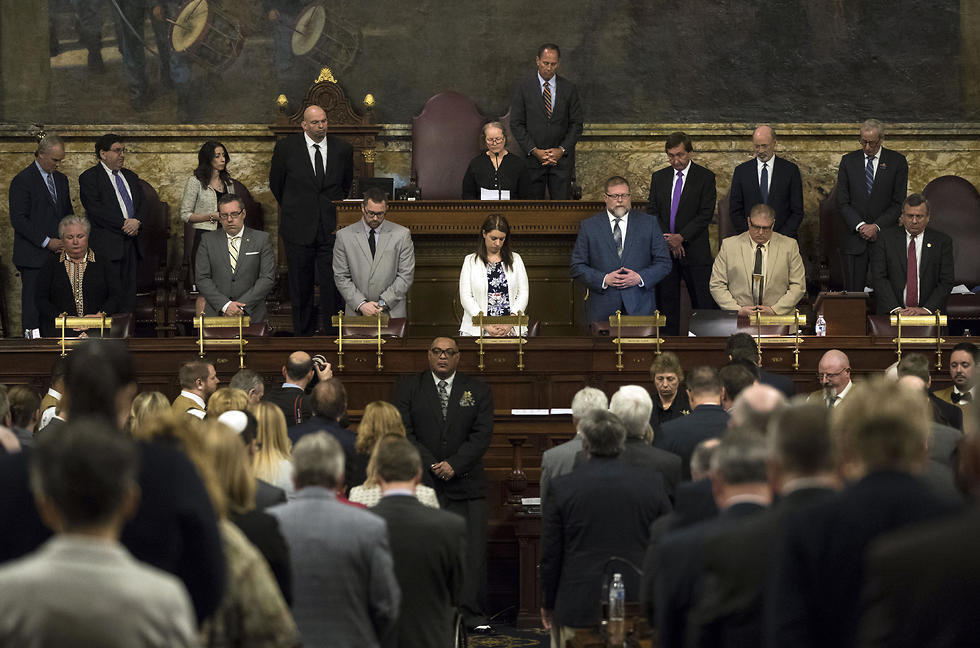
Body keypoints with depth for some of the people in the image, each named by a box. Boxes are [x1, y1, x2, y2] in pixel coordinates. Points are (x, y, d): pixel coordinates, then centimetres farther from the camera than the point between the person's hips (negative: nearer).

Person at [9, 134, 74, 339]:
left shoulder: (61, 179, 16)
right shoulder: (22, 181, -6)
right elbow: (18, 220, -12)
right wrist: (46, 242, -14)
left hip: (58, 253, 6)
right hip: (34, 256, -6)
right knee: (33, 303, -5)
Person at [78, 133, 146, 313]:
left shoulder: (130, 177, 21)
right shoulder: (89, 177, -1)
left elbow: (144, 204, 14)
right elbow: (96, 209, -12)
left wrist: (137, 221, -8)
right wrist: (124, 224, -14)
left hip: (132, 243, 7)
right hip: (108, 246, -7)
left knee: (129, 295, 5)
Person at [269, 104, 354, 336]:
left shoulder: (343, 149, 3)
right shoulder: (286, 147, -3)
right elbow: (276, 183, 11)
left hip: (332, 228, 1)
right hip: (298, 228, 0)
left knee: (332, 285, -5)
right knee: (300, 287, 6)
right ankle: (303, 333, 16)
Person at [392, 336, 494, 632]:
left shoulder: (478, 391, 8)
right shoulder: (408, 388, 6)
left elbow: (481, 435, 0)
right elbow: (403, 433, -2)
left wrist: (453, 465, -13)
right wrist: (432, 466, -13)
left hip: (466, 484, 1)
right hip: (421, 484, -1)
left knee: (473, 551, -3)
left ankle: (473, 615, 3)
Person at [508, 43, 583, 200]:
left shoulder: (569, 88, 4)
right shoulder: (523, 87, 1)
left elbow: (576, 124, 5)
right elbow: (516, 124, -1)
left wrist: (562, 150, -8)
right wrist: (534, 151, -11)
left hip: (562, 158, 0)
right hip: (533, 158, 0)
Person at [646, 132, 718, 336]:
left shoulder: (705, 177, 0)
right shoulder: (659, 177, 12)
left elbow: (706, 214, -7)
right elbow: (652, 211, 8)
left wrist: (681, 237, -16)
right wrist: (667, 239, -7)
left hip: (694, 250, -4)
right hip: (665, 250, 4)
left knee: (702, 303, -4)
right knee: (666, 303, 5)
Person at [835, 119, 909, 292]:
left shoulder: (897, 161, 3)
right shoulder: (848, 161, 8)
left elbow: (899, 203, 0)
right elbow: (842, 201, 4)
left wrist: (877, 226, -10)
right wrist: (860, 225, -9)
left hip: (884, 236, -1)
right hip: (854, 239, 1)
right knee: (853, 291, -2)